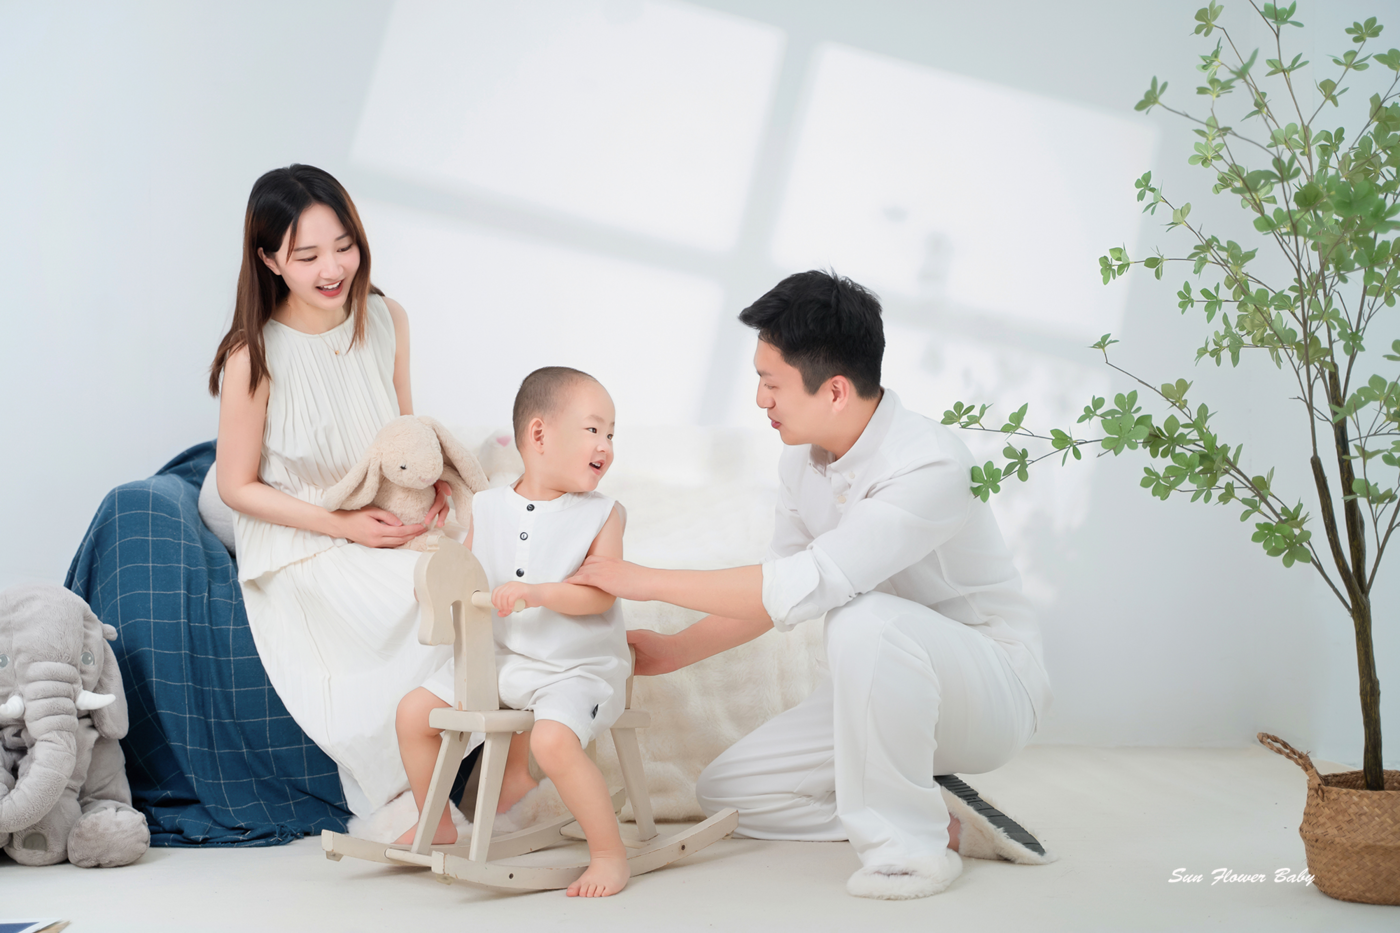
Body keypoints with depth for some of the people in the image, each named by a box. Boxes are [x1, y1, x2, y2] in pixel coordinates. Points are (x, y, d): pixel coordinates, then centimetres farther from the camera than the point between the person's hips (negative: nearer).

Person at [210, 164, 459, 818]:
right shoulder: (254, 359, -17)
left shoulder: (386, 319, -1)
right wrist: (343, 524, -17)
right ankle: (396, 804, -10)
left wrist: (432, 484, -7)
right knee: (425, 612, -29)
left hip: (393, 524, 5)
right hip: (299, 541, -5)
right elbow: (237, 486, -8)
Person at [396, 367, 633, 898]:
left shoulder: (600, 515, -6)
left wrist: (536, 593, -30)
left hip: (576, 669, -6)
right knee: (413, 713, 4)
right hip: (498, 658, 6)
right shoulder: (488, 509, 5)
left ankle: (609, 854, -15)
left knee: (553, 740, -33)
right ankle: (436, 824, 26)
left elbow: (600, 594, -17)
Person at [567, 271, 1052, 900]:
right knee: (726, 792, 0)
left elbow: (804, 587, -34)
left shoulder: (928, 464, -28)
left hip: (991, 688, -8)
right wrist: (672, 653, 16)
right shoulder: (802, 463, 0)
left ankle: (907, 845, -21)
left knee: (865, 620, -38)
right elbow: (777, 592, 15)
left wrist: (646, 581, -25)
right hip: (885, 694, 8)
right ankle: (944, 820, -2)